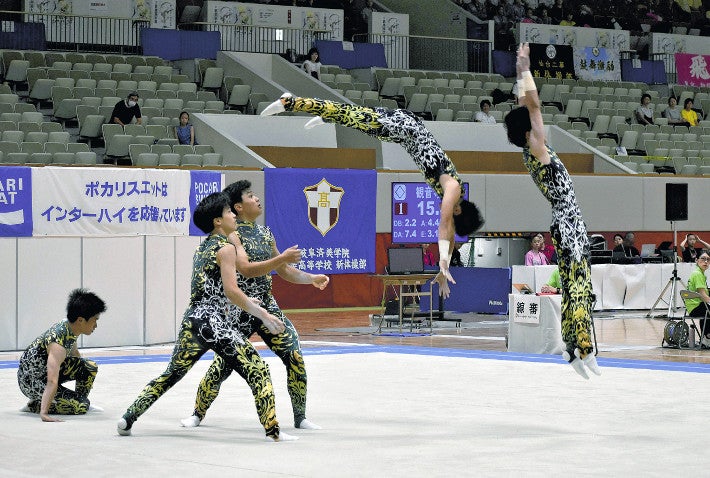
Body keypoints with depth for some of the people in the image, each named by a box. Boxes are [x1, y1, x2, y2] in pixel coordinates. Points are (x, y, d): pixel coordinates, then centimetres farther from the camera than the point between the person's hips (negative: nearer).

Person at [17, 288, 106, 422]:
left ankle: (80, 399, 19)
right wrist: (44, 414, -49)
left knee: (91, 367, -3)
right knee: (81, 407, -17)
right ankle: (35, 405, -3)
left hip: (46, 369, 9)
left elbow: (75, 356, 17)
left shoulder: (68, 327, -6)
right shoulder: (58, 344, -34)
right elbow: (52, 382, -43)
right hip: (31, 381, -9)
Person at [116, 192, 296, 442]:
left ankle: (128, 419, 16)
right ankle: (272, 430, -9)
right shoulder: (226, 248, -7)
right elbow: (232, 291, -15)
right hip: (216, 323, -8)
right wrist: (264, 316, -13)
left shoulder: (202, 248, 18)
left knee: (171, 374, 19)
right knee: (258, 371, -3)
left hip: (192, 319, 8)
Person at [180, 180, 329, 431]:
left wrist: (311, 278, 5)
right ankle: (198, 414, 15)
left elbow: (285, 272, 20)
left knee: (295, 357, -6)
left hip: (267, 306, 6)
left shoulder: (265, 232, 13)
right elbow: (247, 269, -22)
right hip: (239, 309, -6)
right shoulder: (232, 234, -8)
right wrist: (283, 258, -24)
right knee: (223, 363, -6)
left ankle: (300, 417, 6)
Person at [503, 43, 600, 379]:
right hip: (568, 224, -9)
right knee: (576, 287, -11)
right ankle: (579, 351, -13)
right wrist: (525, 70, -10)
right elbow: (534, 104, -17)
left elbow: (526, 106, 19)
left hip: (568, 223, 9)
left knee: (580, 287, 8)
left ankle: (582, 349, 10)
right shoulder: (536, 150, -11)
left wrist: (521, 73, 21)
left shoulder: (531, 151, 11)